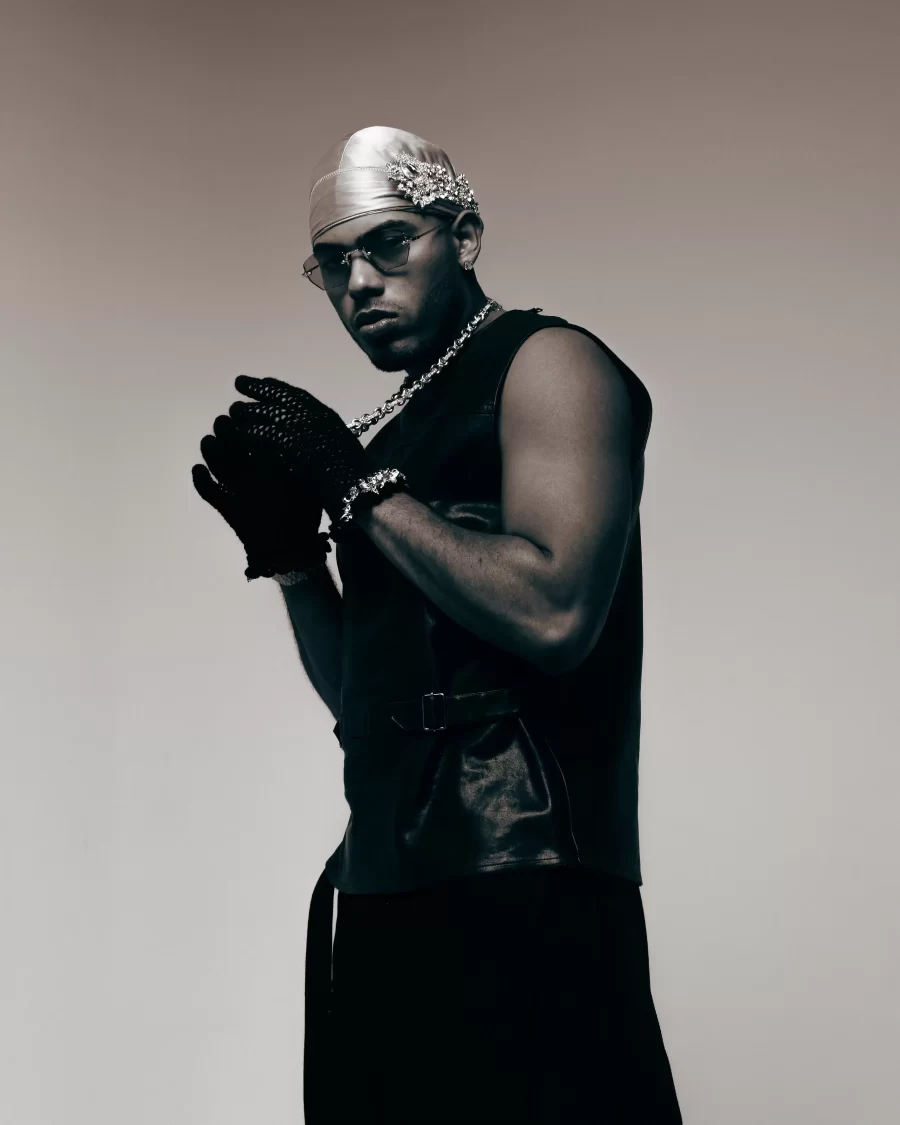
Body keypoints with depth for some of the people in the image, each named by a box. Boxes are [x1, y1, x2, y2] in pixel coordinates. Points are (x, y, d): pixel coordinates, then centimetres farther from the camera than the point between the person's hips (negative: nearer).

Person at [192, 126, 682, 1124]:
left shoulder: (545, 362, -3)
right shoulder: (395, 431, 20)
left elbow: (555, 614, -20)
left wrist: (357, 487, -11)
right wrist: (286, 548, 7)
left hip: (517, 894, -8)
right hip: (386, 891, 8)